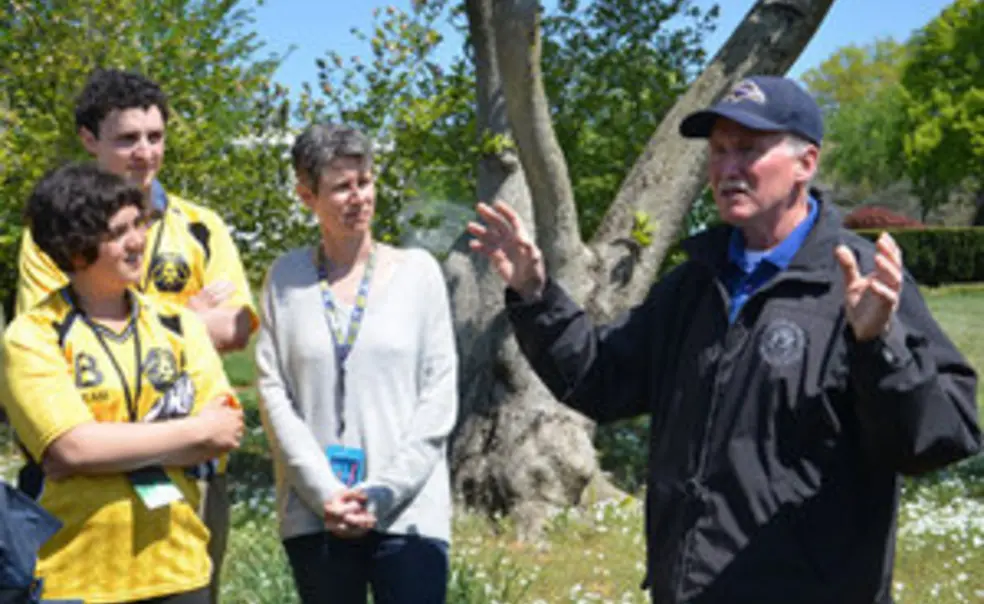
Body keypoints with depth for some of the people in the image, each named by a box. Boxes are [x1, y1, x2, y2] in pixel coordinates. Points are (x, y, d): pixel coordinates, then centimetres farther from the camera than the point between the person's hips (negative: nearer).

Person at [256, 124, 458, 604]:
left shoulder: (417, 271, 4)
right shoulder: (286, 278, 6)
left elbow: (439, 394, 1)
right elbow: (273, 394, 2)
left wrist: (382, 494, -8)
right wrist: (324, 492, -9)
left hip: (407, 511, -1)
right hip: (314, 514, 1)